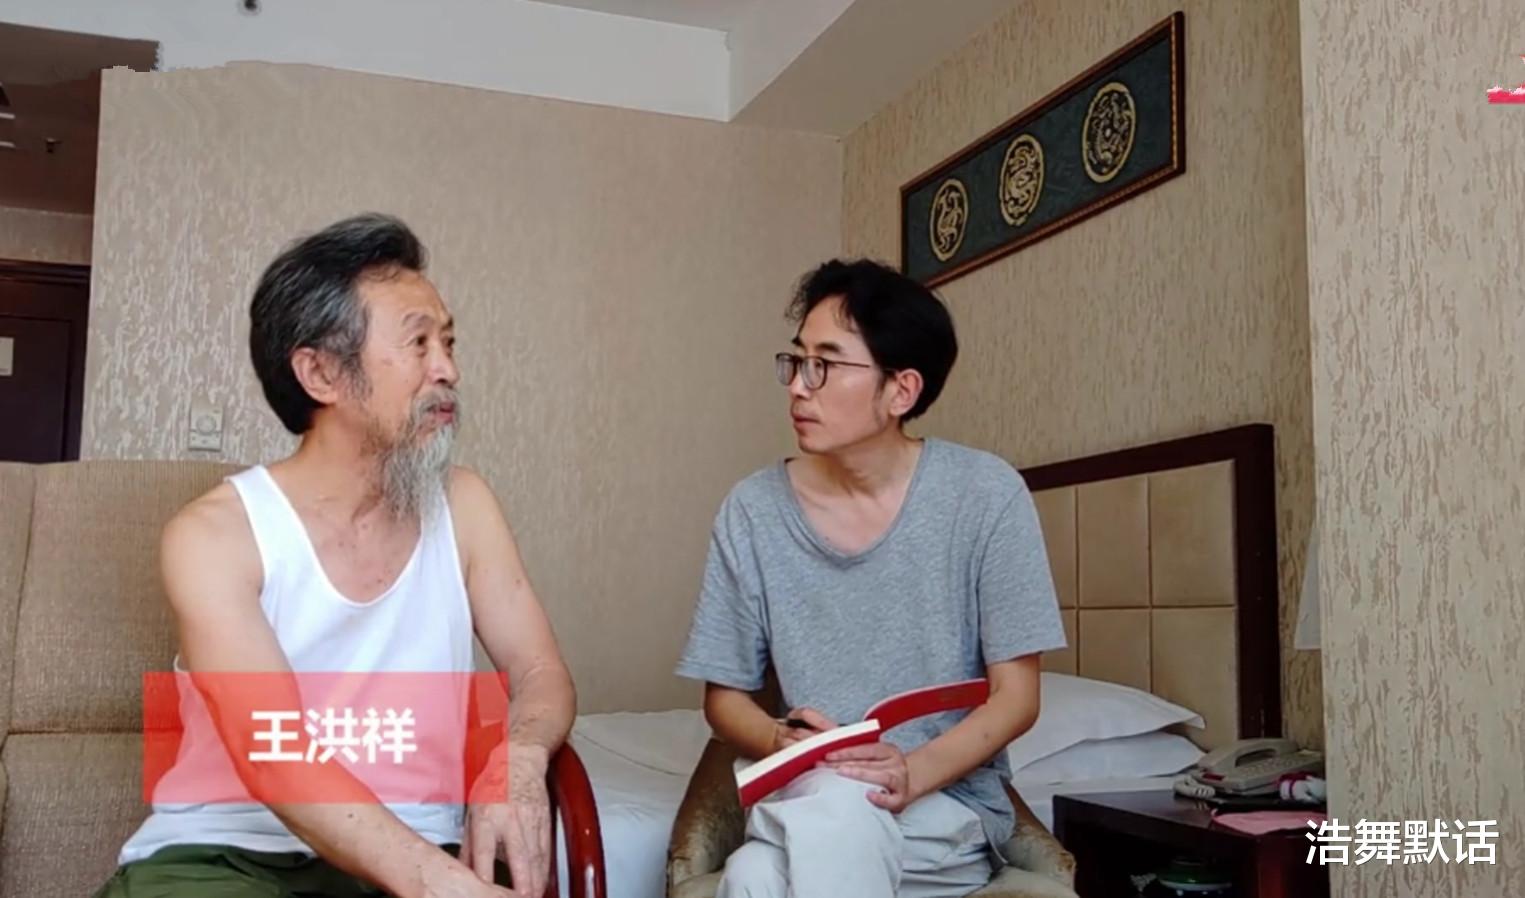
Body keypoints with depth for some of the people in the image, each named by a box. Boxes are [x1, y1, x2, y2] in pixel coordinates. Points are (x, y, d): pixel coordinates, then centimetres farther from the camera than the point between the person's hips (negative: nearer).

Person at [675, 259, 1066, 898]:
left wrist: (912, 772, -23)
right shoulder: (752, 512, -3)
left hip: (949, 802, -1)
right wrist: (781, 742, -17)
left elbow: (1016, 695, -6)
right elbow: (724, 695, 6)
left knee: (837, 808, -35)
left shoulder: (986, 495, -8)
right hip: (803, 799, 2)